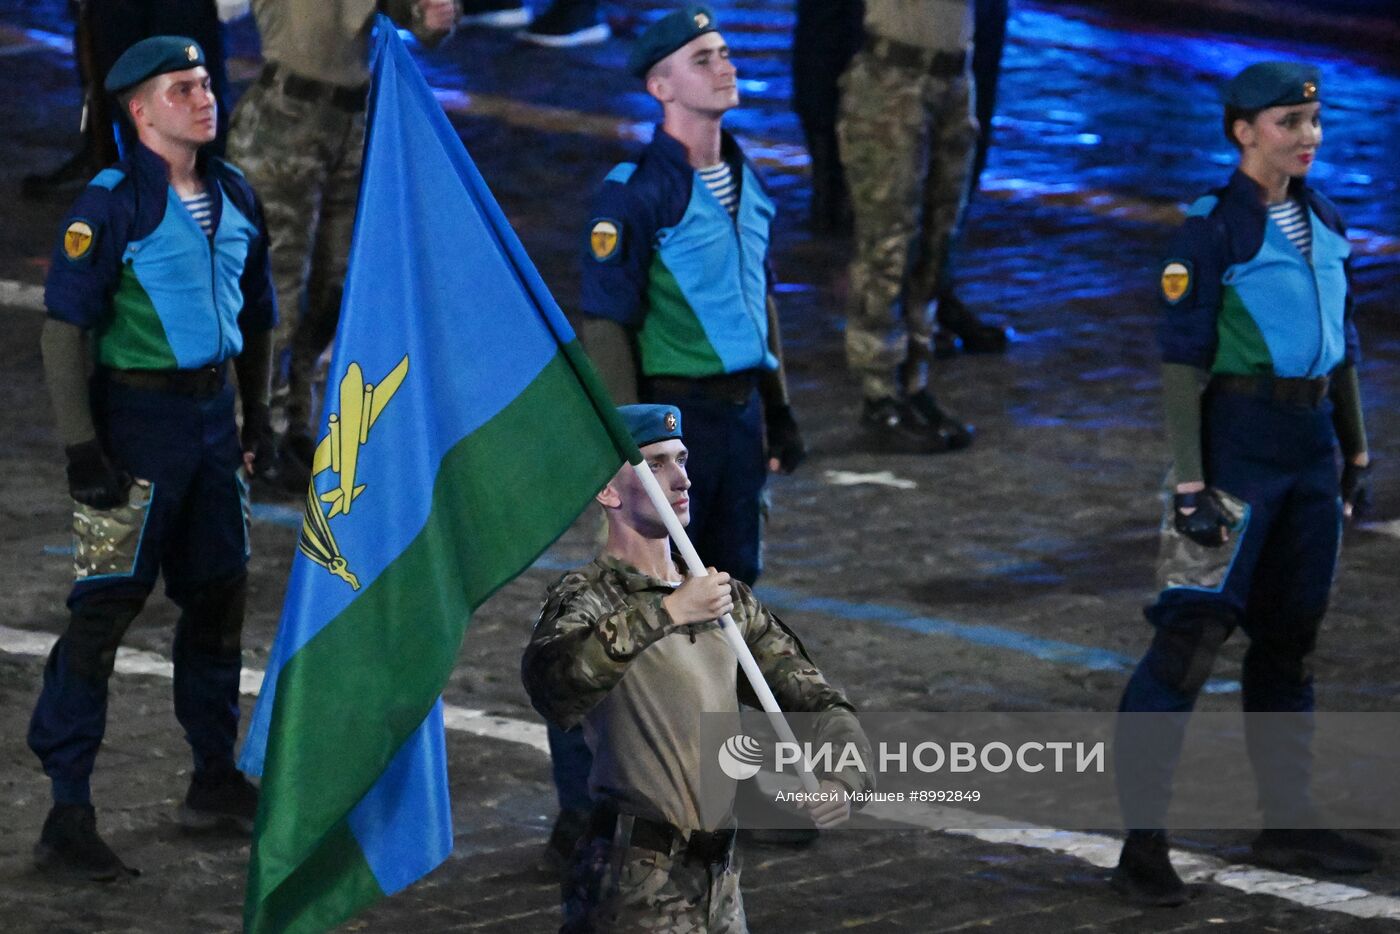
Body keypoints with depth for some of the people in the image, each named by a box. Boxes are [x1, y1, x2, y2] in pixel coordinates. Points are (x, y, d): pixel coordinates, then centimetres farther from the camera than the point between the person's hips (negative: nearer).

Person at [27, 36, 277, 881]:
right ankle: (69, 816, -6)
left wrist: (258, 413, 17)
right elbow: (66, 326, -15)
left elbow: (256, 310, 19)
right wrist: (81, 446, -19)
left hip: (213, 411, 7)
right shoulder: (114, 203, -14)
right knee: (107, 605, -8)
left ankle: (218, 780, 31)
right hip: (138, 417, -7)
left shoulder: (234, 196, 7)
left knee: (219, 594, 16)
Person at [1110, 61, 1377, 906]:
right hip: (1238, 436, -7)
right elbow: (1182, 362, -13)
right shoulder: (1214, 231, -11)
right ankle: (1143, 841, -8)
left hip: (1311, 440, 7)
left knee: (1291, 632, 14)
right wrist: (1190, 485, -17)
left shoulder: (1322, 221, 11)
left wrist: (1357, 453, 17)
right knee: (1194, 630, -10)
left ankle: (1288, 824, 24)